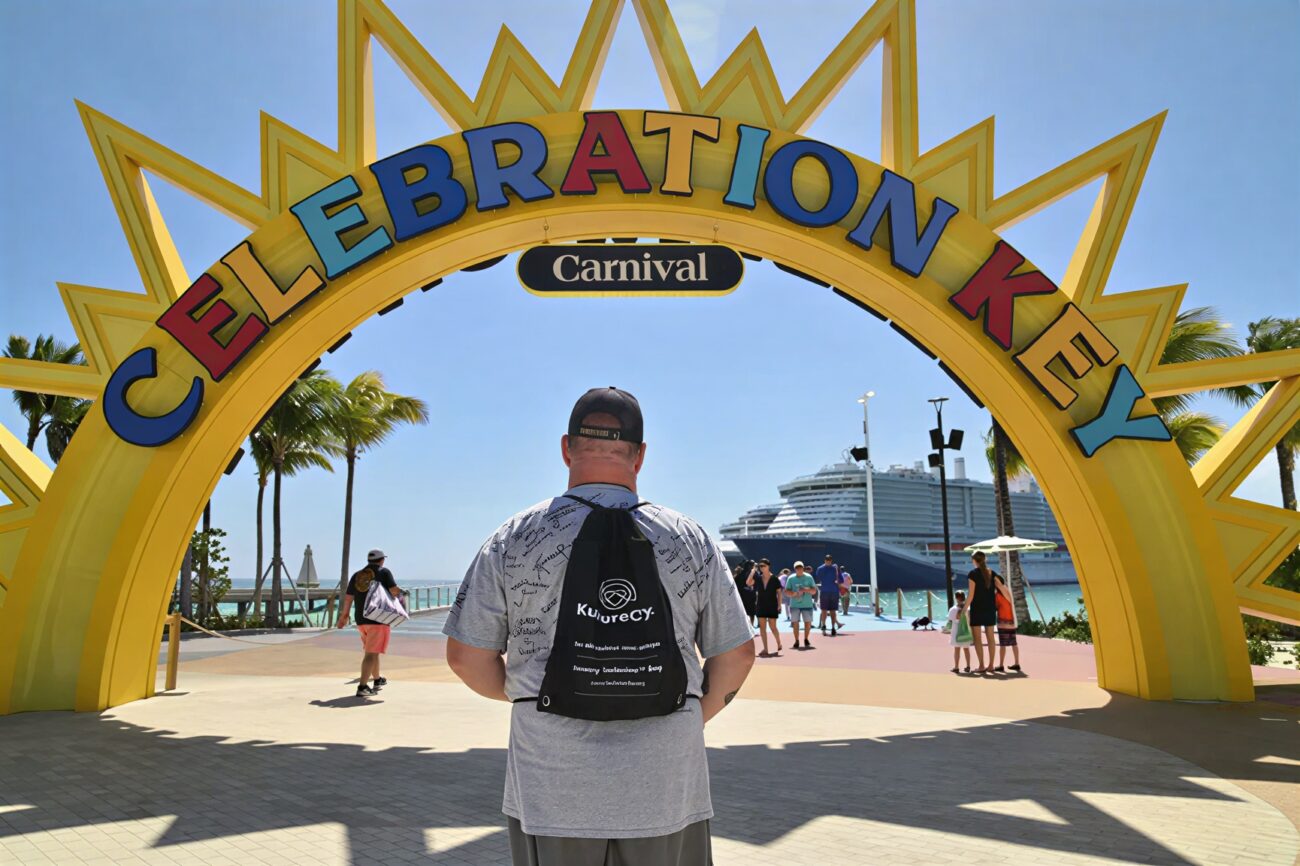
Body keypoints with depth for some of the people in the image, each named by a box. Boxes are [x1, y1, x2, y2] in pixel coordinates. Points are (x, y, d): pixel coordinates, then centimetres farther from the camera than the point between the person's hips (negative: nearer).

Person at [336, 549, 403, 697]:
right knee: (371, 654, -8)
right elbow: (394, 590, -13)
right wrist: (399, 595, 9)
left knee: (372, 651, 22)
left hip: (361, 620, 6)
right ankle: (362, 687, -16)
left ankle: (378, 680, 35)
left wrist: (343, 616, 17)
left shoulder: (357, 575, 11)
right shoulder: (384, 572, -2)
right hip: (379, 618, -6)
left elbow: (348, 598, 8)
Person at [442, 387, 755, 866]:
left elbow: (466, 658, 1)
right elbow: (736, 655, 5)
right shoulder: (690, 539, 2)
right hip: (667, 789, 1)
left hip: (553, 787, 0)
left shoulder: (515, 538, -2)